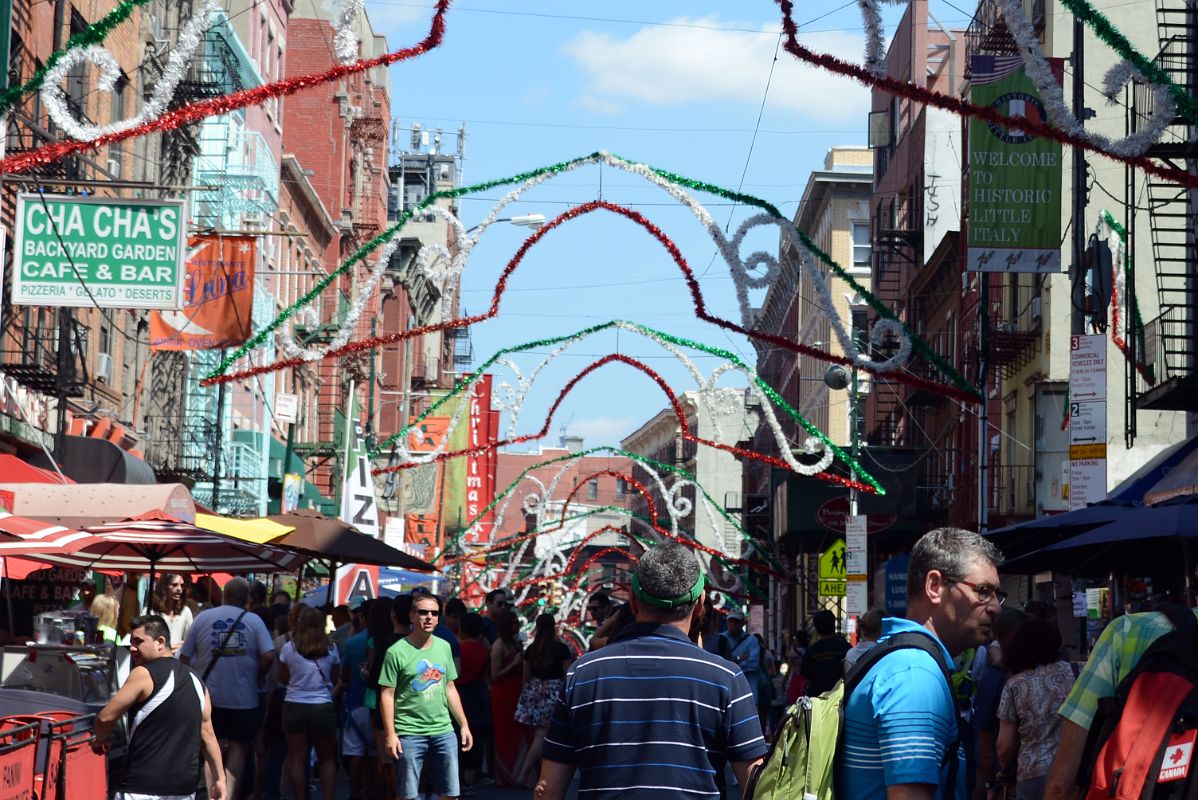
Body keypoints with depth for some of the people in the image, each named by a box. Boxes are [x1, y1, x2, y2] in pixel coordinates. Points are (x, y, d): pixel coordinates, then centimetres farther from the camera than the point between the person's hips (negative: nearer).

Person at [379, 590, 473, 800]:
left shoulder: (444, 647, 9)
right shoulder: (397, 652, -8)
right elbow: (387, 695, -8)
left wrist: (464, 725, 12)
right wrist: (390, 734, -13)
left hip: (443, 731, 5)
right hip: (410, 733, -5)